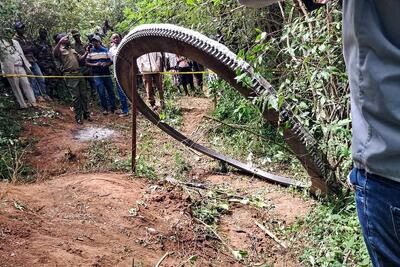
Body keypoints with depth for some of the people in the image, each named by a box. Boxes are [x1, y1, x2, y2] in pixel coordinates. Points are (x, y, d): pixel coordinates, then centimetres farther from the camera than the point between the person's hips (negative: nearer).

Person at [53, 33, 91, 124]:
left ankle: (86, 114, 19)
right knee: (76, 96, -5)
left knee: (83, 95, 8)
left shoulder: (72, 50, 22)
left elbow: (81, 59, 22)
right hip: (70, 76, -6)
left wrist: (87, 52, 6)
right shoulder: (60, 50, -2)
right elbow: (54, 53, -25)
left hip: (79, 73, 6)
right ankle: (78, 117, 4)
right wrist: (60, 42, -37)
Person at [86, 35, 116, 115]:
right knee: (101, 92, -3)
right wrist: (95, 64, -18)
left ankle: (112, 107, 17)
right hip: (97, 75, -2)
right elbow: (86, 63, -1)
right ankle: (104, 108, 10)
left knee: (111, 90, 6)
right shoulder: (90, 51, 2)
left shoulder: (105, 50, 6)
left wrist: (106, 64, -16)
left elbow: (111, 61, 5)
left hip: (106, 73, 2)